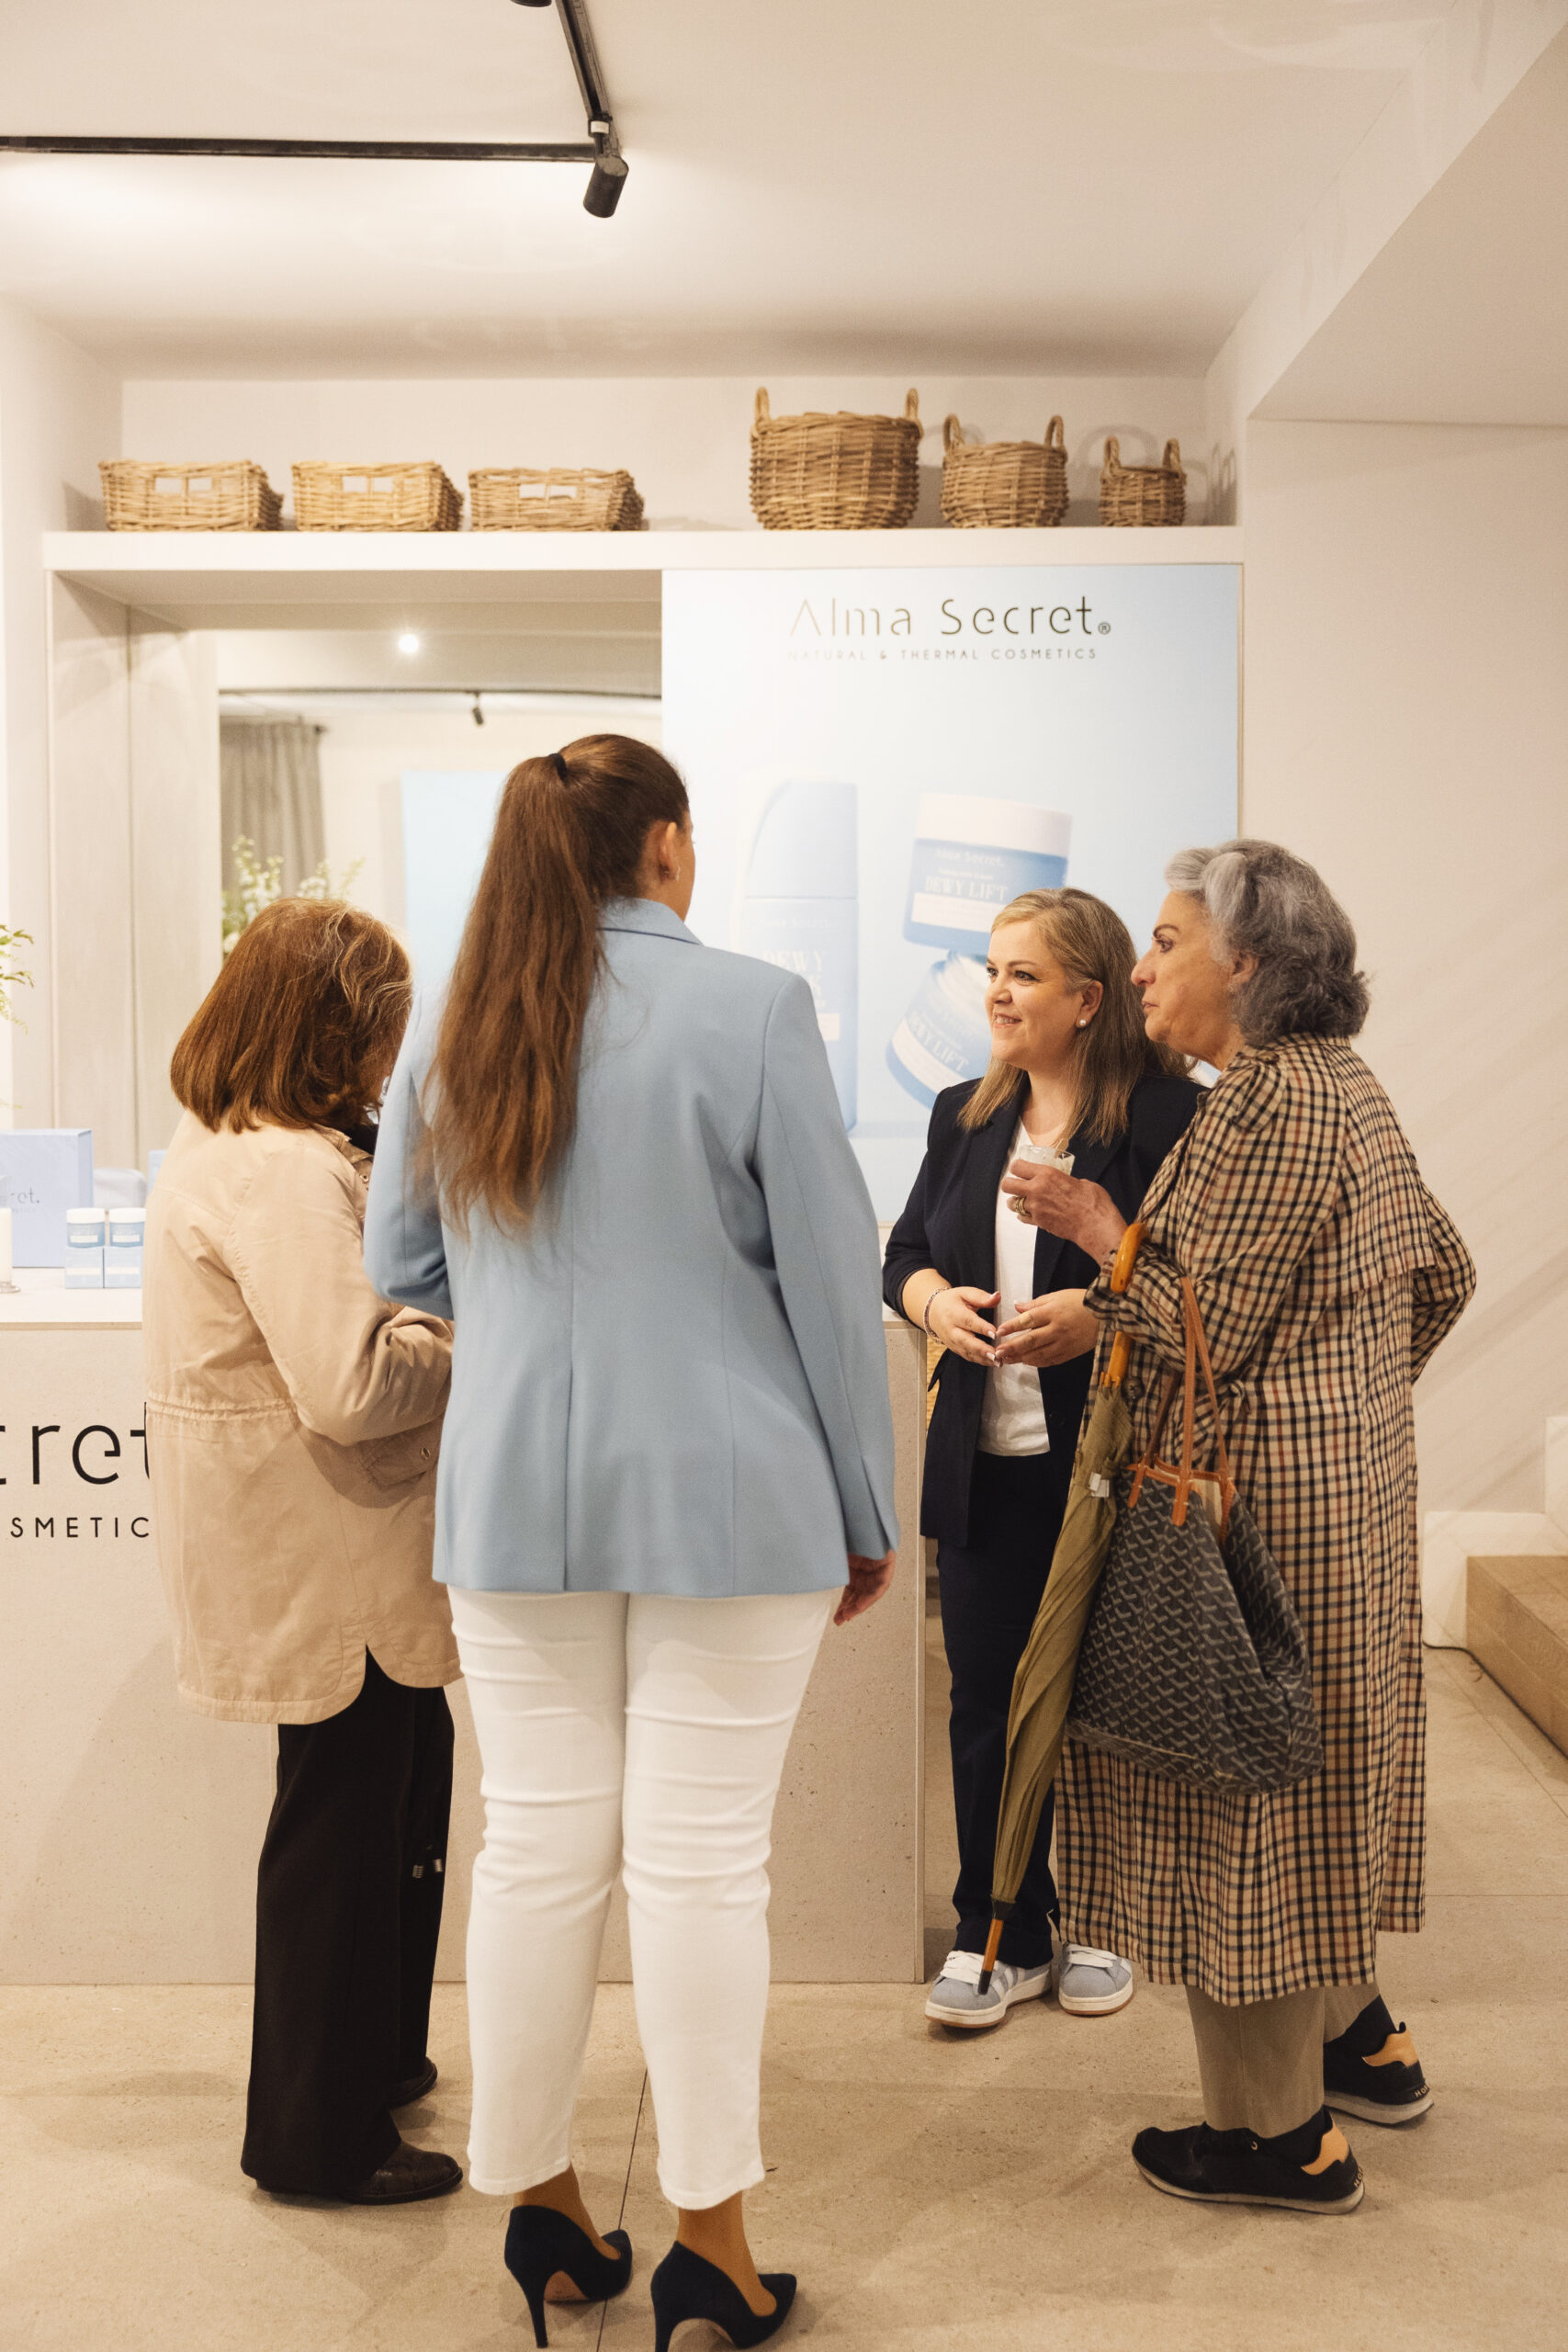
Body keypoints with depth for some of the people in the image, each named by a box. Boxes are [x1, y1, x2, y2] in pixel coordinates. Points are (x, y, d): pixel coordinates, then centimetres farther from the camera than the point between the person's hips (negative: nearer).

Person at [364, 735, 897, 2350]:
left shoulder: (451, 1026, 5)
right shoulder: (750, 1010, -8)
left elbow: (398, 1267, 14)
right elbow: (829, 1277, -7)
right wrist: (867, 1512, 2)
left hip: (513, 1493, 4)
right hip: (726, 1492, -4)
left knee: (538, 1846, 11)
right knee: (700, 1855, 3)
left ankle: (537, 2204, 25)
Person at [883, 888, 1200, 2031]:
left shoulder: (1166, 1116, -9)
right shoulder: (965, 1115, 11)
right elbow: (904, 1252, 15)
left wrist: (1102, 1315, -23)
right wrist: (935, 1300, -6)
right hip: (988, 1462, 5)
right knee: (986, 1700, 9)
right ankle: (1002, 1936, 24)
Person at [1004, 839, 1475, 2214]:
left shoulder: (1265, 1099, -20)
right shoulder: (1345, 1083, 11)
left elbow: (1206, 1336, -23)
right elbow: (1443, 1270, 18)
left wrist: (1101, 1233, -10)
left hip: (1267, 1489, -10)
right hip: (1357, 1473, 10)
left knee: (1245, 1787, 1)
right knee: (1312, 1764, 21)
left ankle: (1282, 2133, 13)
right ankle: (1357, 2036, 37)